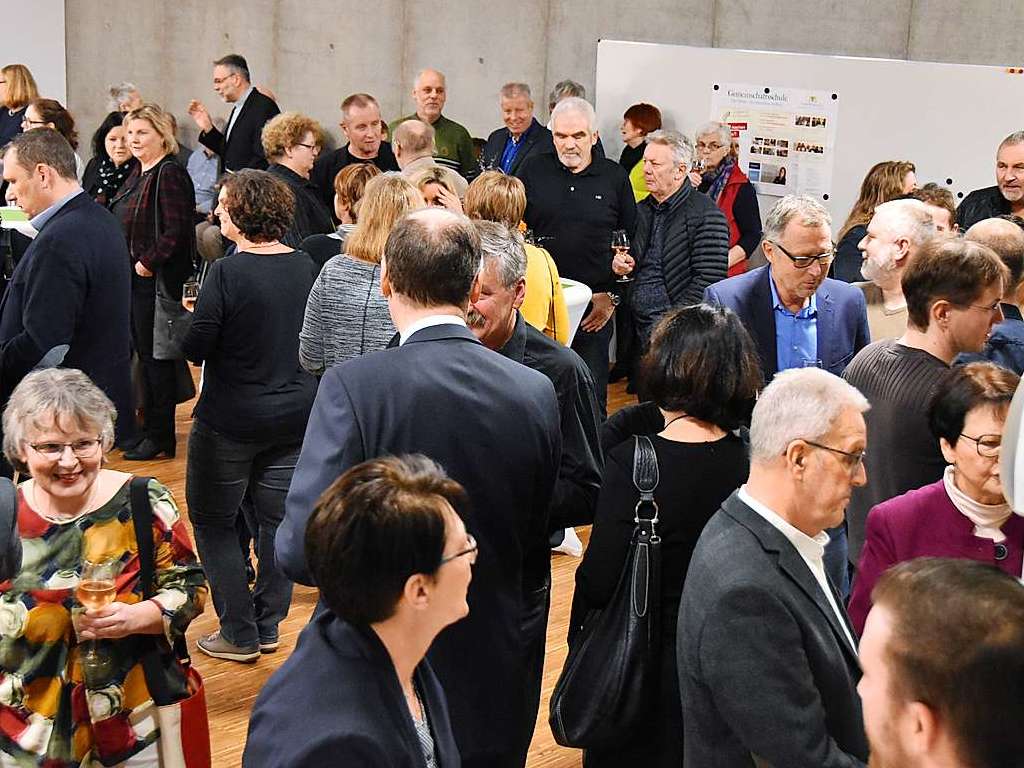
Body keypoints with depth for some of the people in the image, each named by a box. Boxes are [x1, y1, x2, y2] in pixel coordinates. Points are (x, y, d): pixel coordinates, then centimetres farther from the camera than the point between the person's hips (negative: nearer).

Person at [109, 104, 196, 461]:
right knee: (143, 353, 15)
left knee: (154, 356, -2)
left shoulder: (170, 174, -15)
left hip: (155, 281, -9)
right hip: (133, 278, 9)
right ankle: (149, 426, 25)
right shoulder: (138, 173, 14)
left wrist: (148, 263, -19)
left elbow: (175, 231, -22)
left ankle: (161, 438, 6)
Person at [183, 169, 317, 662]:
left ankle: (239, 634, 12)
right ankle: (268, 626, 24)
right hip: (295, 416, 6)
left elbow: (195, 347, -18)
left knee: (213, 521, 10)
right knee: (278, 519, 14)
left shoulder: (227, 273, -19)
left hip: (231, 420, -5)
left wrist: (197, 317, 2)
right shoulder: (304, 267, -1)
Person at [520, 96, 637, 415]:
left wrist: (613, 296, 1)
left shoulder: (615, 177, 5)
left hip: (595, 306, -1)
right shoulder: (533, 171, 6)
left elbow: (631, 243, 8)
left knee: (591, 395, 4)